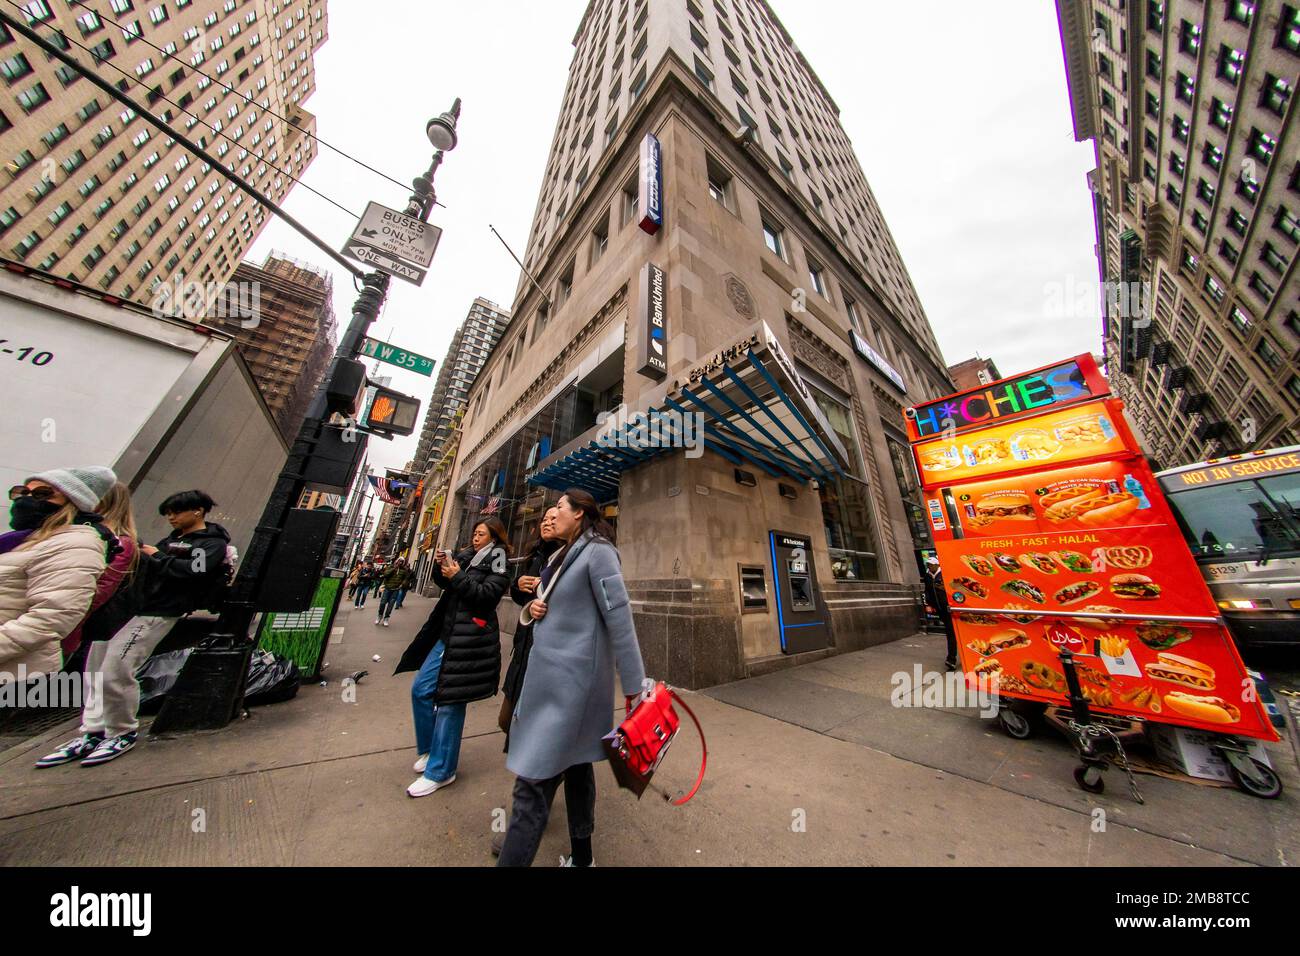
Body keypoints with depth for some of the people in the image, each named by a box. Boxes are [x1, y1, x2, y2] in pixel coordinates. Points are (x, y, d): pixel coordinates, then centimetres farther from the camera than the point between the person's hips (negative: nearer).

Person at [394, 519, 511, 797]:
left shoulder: (497, 564, -9)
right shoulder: (468, 556, 13)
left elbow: (487, 594, -20)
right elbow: (445, 582, 17)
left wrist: (457, 577, -20)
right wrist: (441, 566, -2)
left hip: (470, 641, -8)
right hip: (446, 634, 8)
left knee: (449, 702, 1)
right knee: (420, 691, 15)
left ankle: (440, 771, 19)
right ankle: (430, 749, 37)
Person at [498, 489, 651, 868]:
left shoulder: (597, 551, -15)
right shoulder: (561, 555, 13)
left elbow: (619, 619, -18)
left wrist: (635, 686, -17)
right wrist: (532, 608, -2)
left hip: (571, 679, -9)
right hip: (550, 673, 9)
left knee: (533, 782, -1)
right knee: (576, 766, 21)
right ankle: (580, 855, 39)